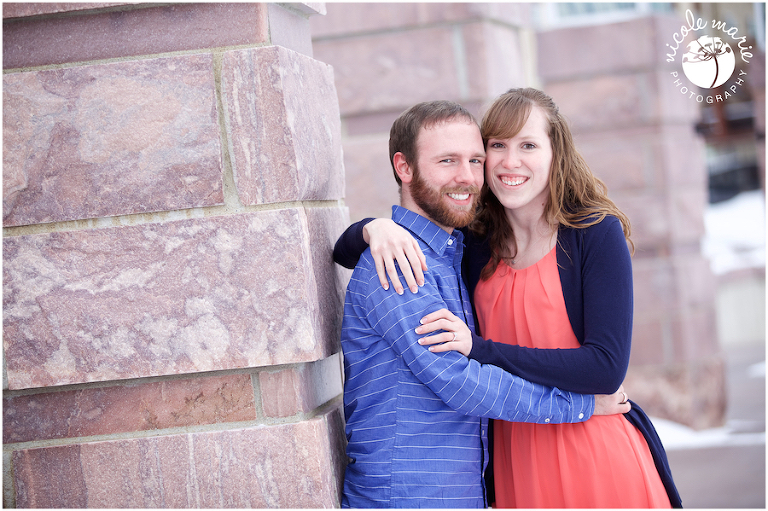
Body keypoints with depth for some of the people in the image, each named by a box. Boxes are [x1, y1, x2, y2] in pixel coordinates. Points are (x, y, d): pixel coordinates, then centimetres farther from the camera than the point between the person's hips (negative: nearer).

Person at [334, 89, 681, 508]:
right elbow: (345, 252, 11)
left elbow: (607, 368, -17)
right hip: (513, 462, 4)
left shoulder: (597, 233, -9)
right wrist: (375, 229, -13)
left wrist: (481, 349, -22)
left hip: (598, 458, -4)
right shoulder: (474, 245, 4)